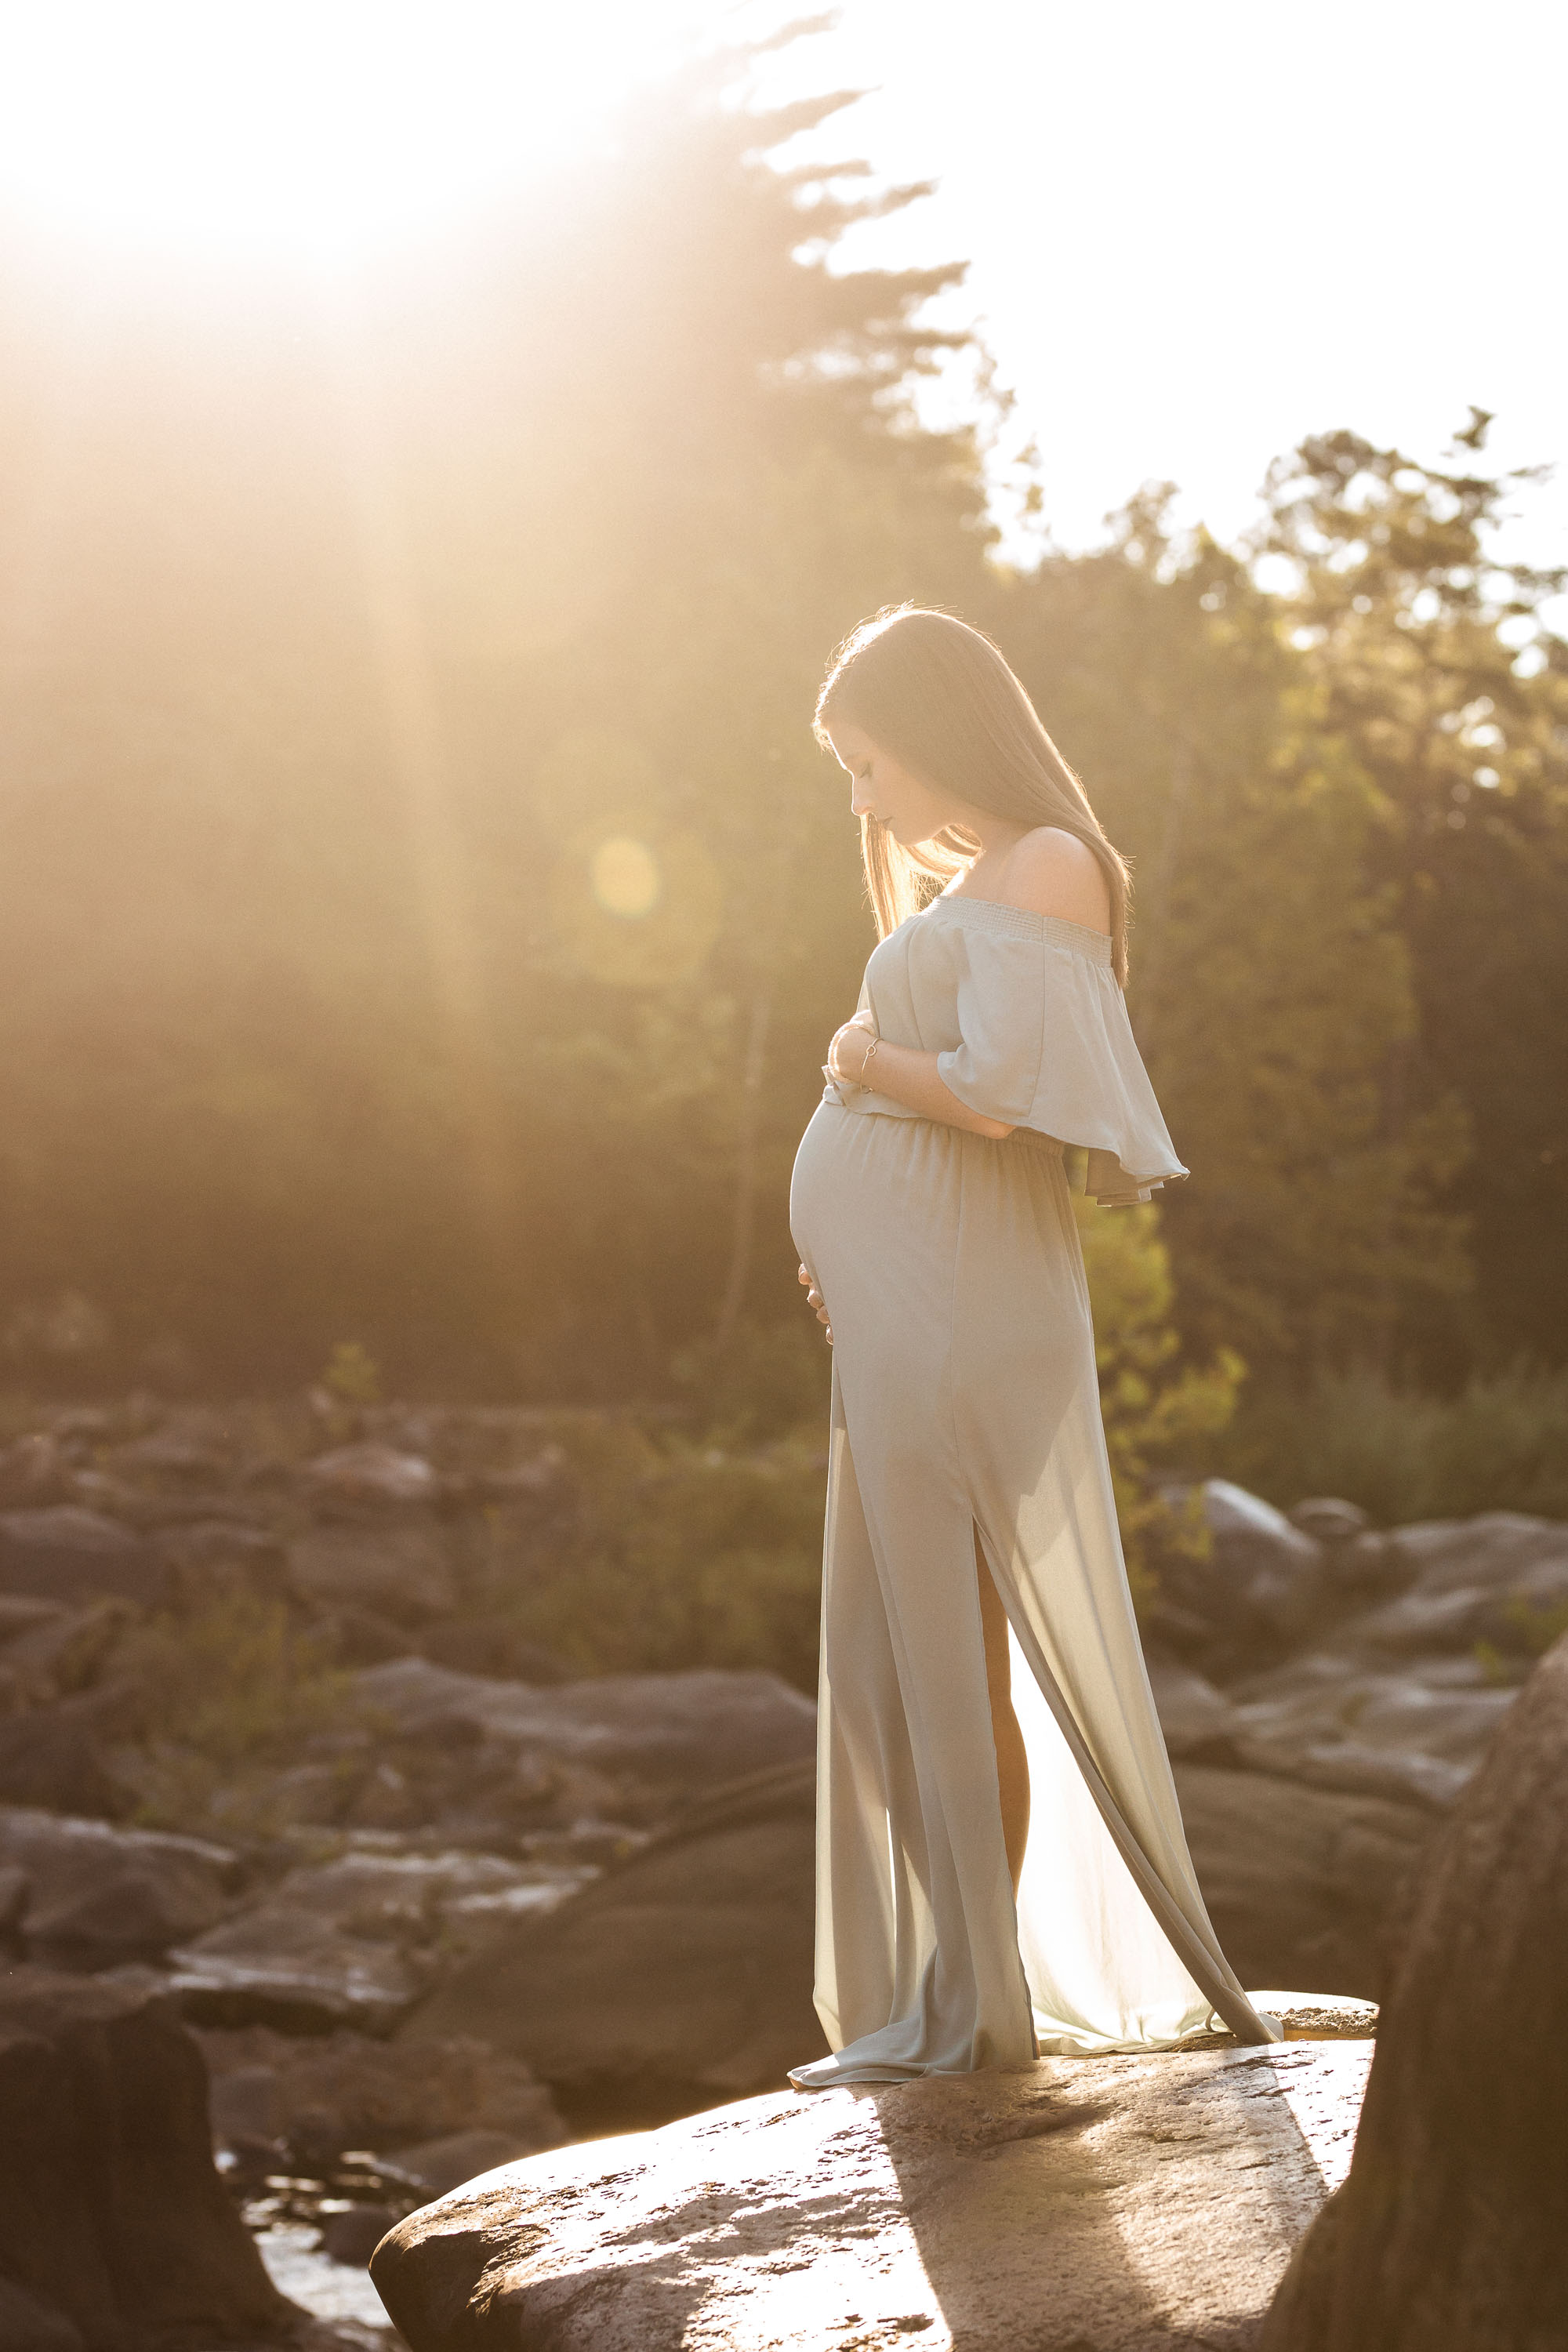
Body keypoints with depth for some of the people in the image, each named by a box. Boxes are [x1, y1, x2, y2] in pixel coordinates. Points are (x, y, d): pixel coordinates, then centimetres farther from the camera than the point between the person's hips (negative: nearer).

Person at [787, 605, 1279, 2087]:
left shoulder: (1040, 870, -9)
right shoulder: (975, 887, 21)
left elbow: (998, 1095, -21)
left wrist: (864, 1064, -4)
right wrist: (852, 1262, 12)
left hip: (959, 1326, -10)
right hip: (908, 1328, 10)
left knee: (942, 1663, -6)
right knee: (915, 1668, 12)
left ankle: (964, 2012, 0)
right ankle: (968, 1992, 18)